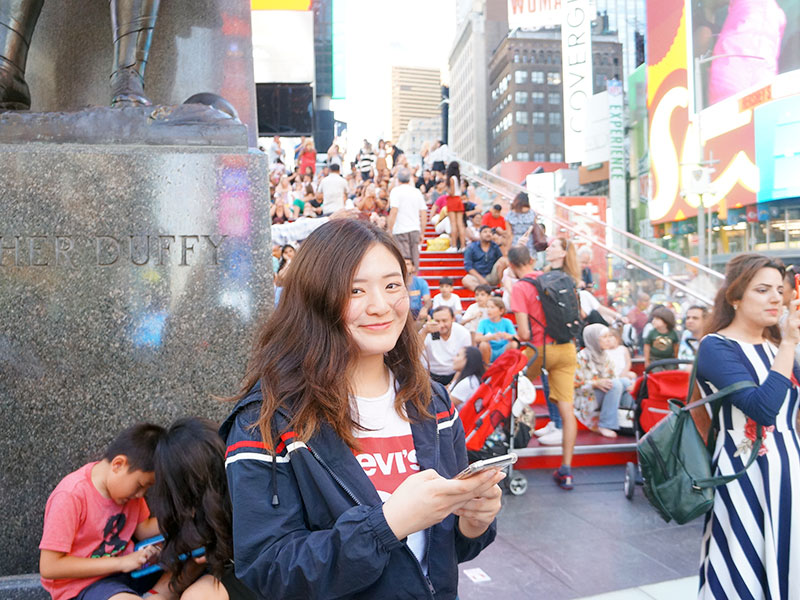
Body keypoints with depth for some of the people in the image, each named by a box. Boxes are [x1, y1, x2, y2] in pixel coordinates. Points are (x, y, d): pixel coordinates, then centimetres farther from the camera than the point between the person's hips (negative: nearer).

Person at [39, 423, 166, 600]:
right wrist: (120, 563, -22)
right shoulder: (71, 496, -22)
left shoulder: (127, 482, -1)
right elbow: (49, 567, -21)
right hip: (82, 582, -7)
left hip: (124, 565, 7)